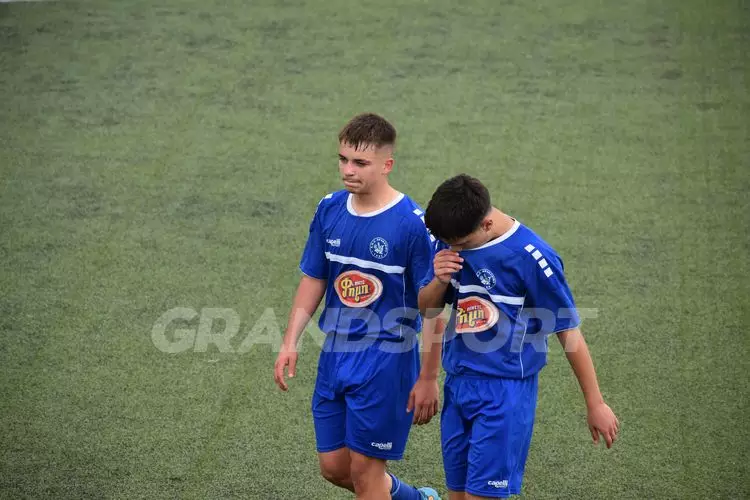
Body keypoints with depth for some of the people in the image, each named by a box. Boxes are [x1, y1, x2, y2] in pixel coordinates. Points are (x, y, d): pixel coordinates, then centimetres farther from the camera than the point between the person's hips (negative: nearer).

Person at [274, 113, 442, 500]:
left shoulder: (412, 224, -16)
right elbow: (313, 280, 11)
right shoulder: (329, 210, 0)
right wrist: (290, 342, 3)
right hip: (335, 353, 6)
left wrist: (428, 379, -11)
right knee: (333, 466, 14)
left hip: (386, 359, -6)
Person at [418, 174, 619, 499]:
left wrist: (595, 405, -3)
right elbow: (426, 309, 11)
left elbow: (568, 332, -8)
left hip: (505, 390, -6)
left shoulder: (531, 257, -16)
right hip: (457, 384, 6)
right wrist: (440, 280, -13)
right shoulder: (450, 243, 1)